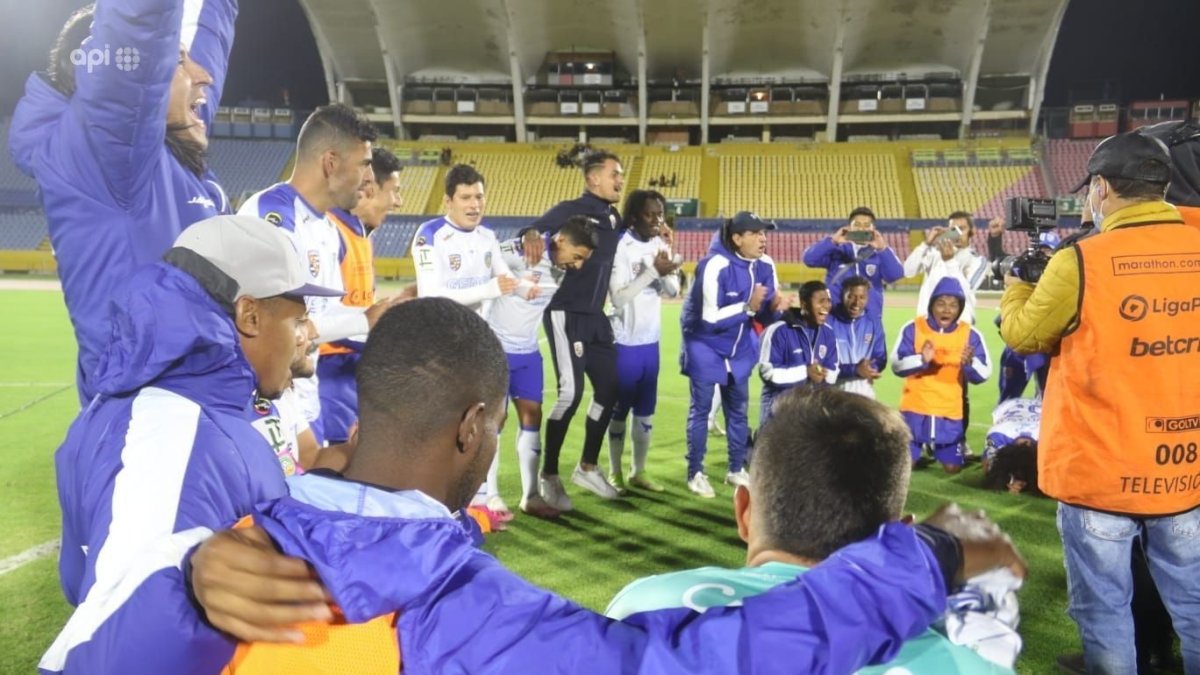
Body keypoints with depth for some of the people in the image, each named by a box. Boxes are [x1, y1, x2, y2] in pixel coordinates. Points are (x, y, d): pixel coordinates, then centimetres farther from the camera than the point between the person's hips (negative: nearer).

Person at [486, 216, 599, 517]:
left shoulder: (563, 266, -4)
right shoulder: (517, 251, -24)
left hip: (528, 351, 7)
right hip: (495, 347, -6)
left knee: (532, 416, 7)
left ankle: (531, 496, 16)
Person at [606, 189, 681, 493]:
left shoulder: (661, 245, 4)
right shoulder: (622, 247, -15)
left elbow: (673, 291, 2)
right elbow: (618, 297, -20)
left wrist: (667, 271, -18)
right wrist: (654, 271, -23)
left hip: (650, 341, 6)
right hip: (625, 342, -6)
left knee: (646, 410, 12)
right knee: (620, 409, 5)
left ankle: (639, 471, 24)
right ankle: (615, 472, 18)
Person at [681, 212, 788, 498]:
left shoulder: (765, 265, -8)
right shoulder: (715, 266, -27)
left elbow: (765, 315, -2)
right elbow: (710, 319, -28)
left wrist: (775, 307, -25)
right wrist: (748, 307, -35)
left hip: (740, 347, 6)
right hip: (705, 345, -6)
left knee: (738, 409, 14)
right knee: (701, 408, 2)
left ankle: (737, 469, 29)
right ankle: (696, 473, 15)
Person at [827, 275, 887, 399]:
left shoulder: (874, 321, 1)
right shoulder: (830, 320, -13)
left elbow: (880, 357, 5)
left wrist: (872, 367, -18)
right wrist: (854, 369, -25)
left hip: (864, 388, 4)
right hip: (835, 387, -4)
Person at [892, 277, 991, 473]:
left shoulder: (970, 334, -2)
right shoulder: (913, 328, -7)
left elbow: (984, 374, -6)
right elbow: (896, 365, -11)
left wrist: (970, 363, -28)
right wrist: (921, 360, -29)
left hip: (950, 413, 1)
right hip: (915, 408, -1)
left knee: (952, 467, 5)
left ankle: (935, 448, 37)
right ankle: (920, 449, 32)